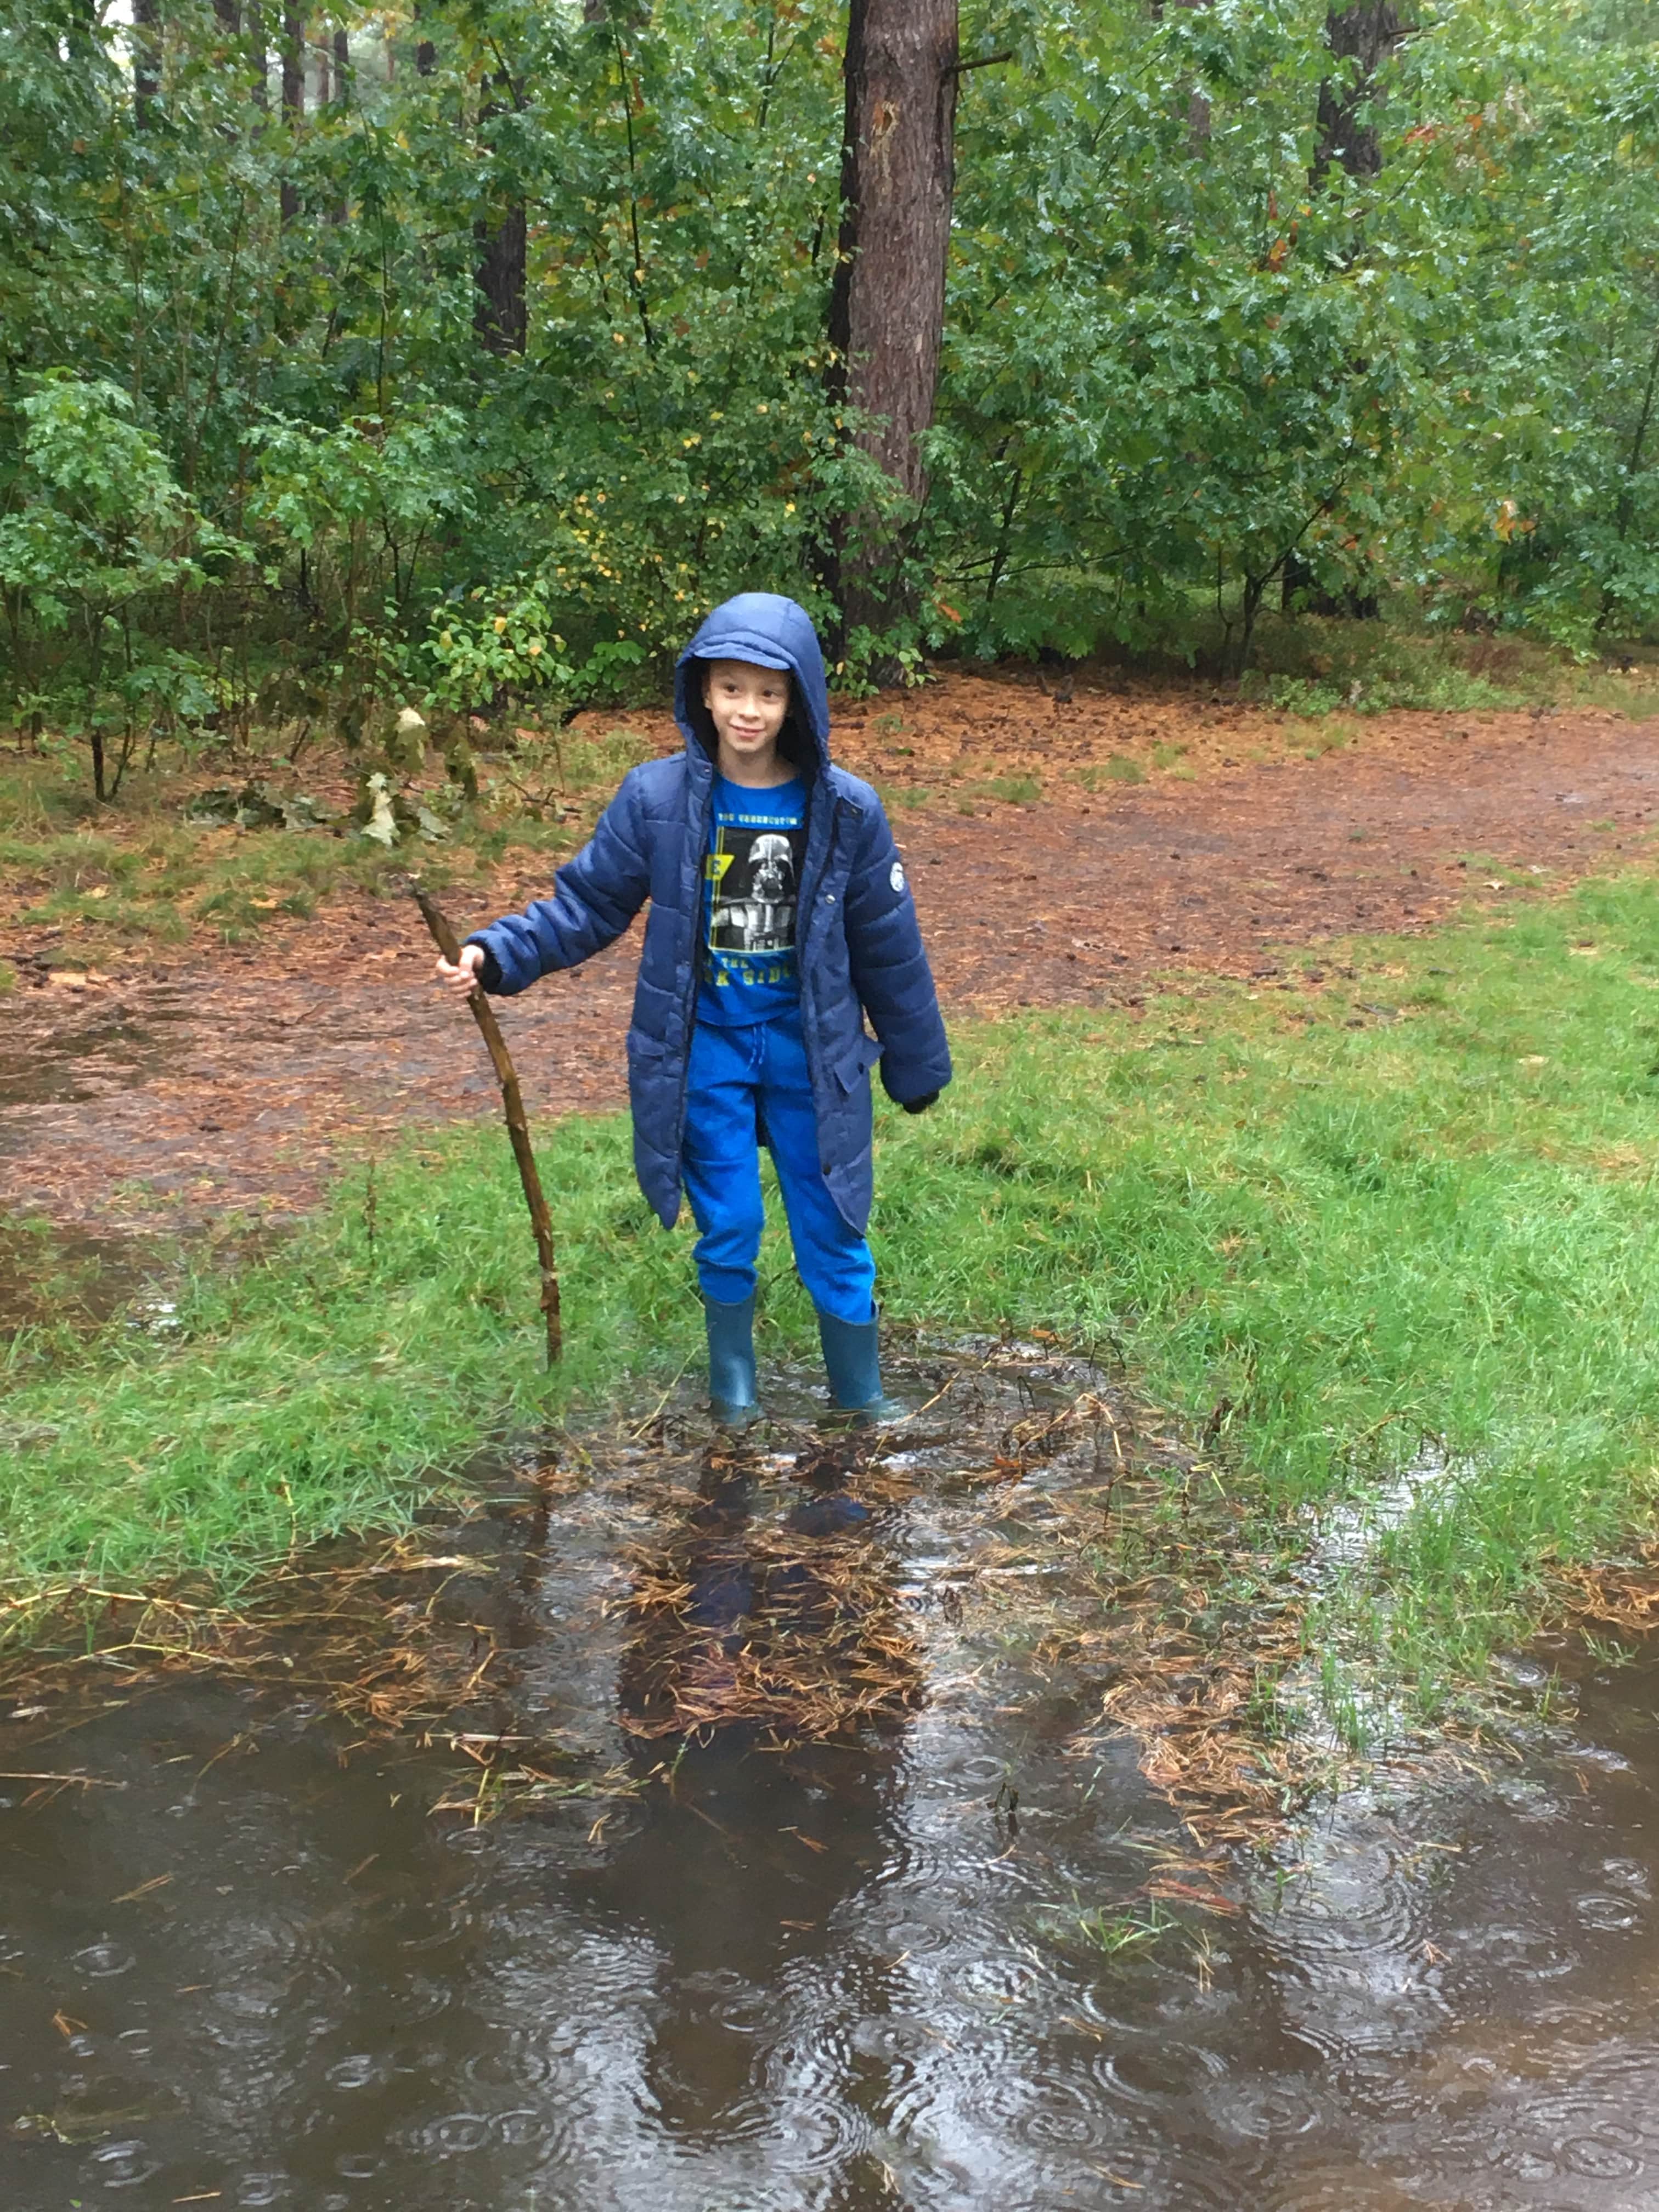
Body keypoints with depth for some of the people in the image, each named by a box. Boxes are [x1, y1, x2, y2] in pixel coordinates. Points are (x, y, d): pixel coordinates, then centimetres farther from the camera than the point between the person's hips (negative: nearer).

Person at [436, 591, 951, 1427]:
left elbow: (886, 944, 0)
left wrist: (917, 1064, 8)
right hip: (705, 1047, 0)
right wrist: (495, 955, -18)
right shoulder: (657, 798, -9)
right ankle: (733, 1383, 33)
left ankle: (861, 1394, 29)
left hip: (810, 1049, 0)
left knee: (833, 1230, 9)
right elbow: (587, 902, -2)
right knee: (728, 1228, 9)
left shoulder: (845, 810, -9)